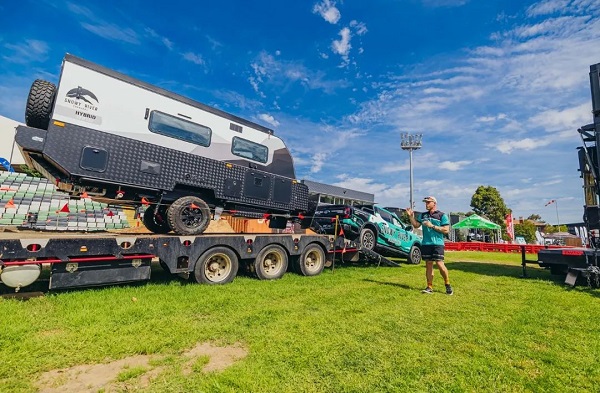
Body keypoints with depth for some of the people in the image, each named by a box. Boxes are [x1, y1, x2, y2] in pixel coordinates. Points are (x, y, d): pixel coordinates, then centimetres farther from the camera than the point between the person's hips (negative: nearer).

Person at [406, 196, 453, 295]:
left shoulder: (442, 215, 0)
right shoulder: (423, 215, 15)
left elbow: (446, 230, -6)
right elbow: (416, 225, 10)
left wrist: (432, 226, -13)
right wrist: (411, 216, -2)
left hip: (437, 244, -4)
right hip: (426, 244, 4)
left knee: (439, 264, -8)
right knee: (428, 265, 6)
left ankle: (447, 284, 15)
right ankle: (430, 287, 11)